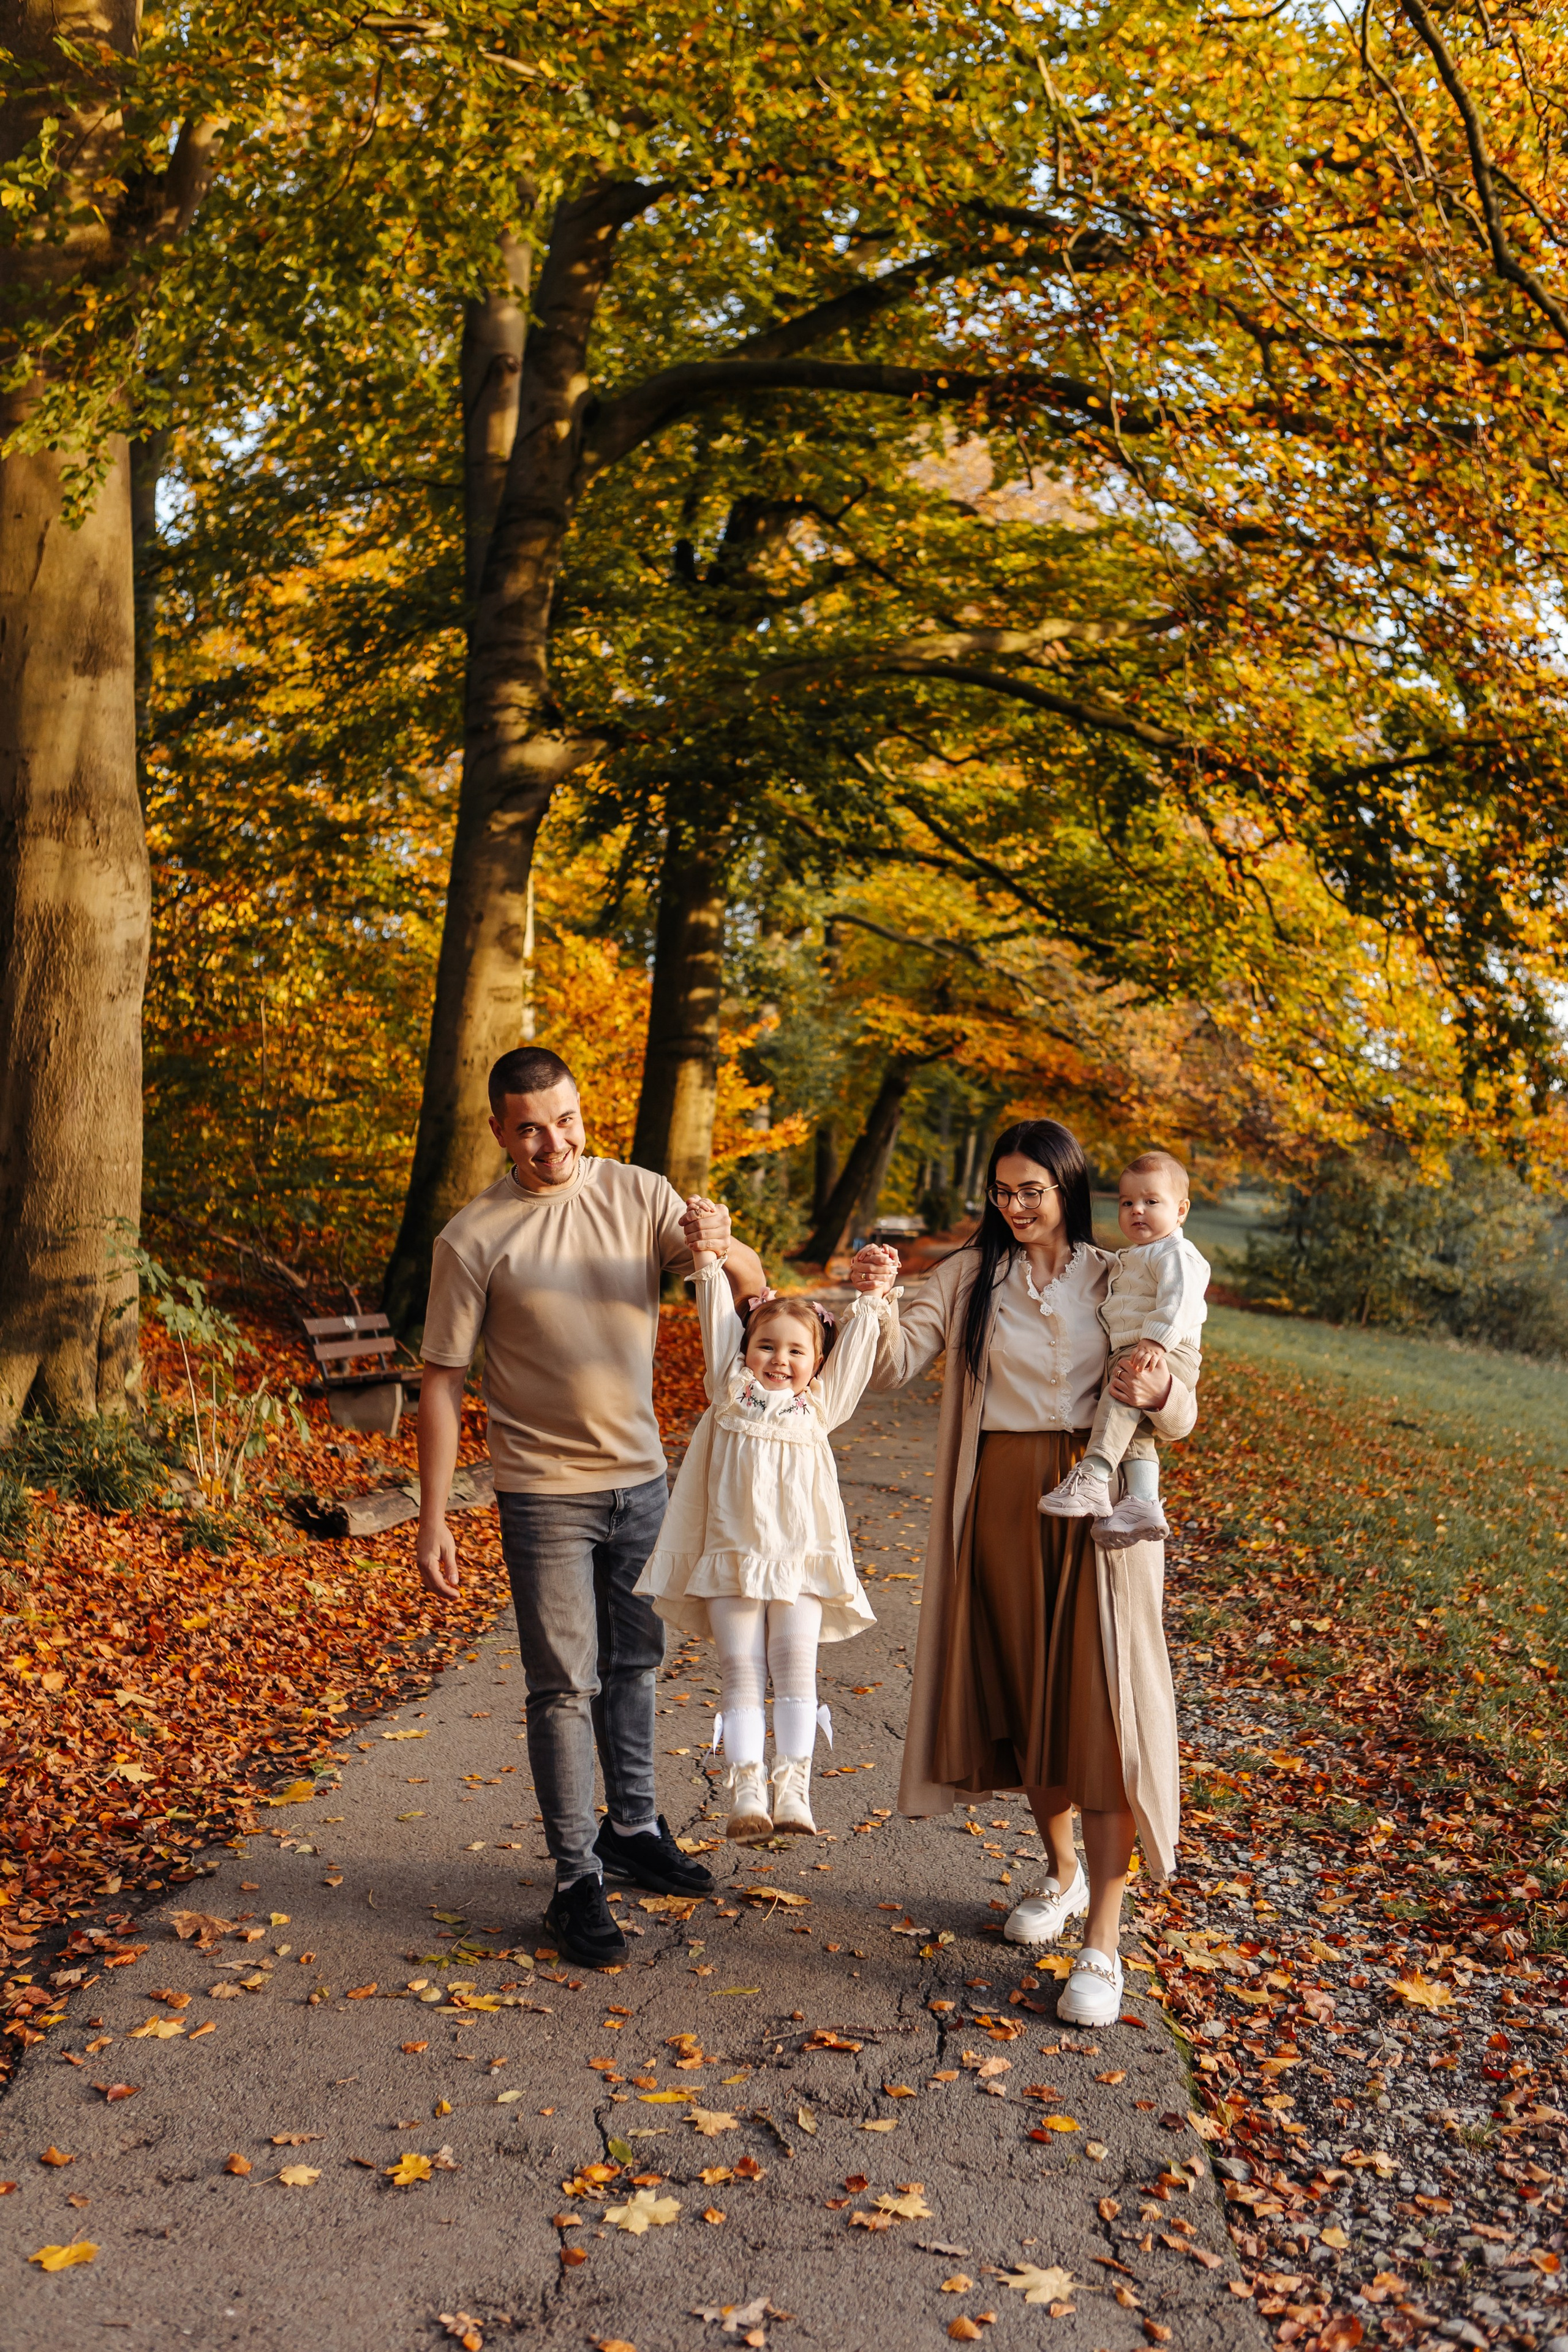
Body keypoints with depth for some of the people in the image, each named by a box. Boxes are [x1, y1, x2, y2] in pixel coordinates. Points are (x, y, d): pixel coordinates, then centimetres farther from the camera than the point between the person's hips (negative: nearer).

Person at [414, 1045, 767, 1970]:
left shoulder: (639, 1195, -2)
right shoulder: (474, 1238, -11)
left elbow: (753, 1287, -8)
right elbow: (444, 1381, -9)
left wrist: (722, 1245, -32)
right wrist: (433, 1519, -11)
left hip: (642, 1477, 4)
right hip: (545, 1491, -4)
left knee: (635, 1661, 18)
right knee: (566, 1685, 0)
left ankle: (633, 1829, 36)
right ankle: (577, 1881, 12)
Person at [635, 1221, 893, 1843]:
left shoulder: (820, 1406, 13)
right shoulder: (731, 1390, 10)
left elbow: (854, 1350, 11)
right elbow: (718, 1320, 4)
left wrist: (871, 1297, 1)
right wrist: (708, 1260, -3)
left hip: (801, 1562, 1)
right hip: (732, 1558, -1)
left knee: (795, 1663, -9)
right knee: (740, 1667, -4)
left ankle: (792, 1786, -10)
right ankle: (746, 1788, -6)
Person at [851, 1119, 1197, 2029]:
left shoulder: (1117, 1281, 0)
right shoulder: (971, 1276, 5)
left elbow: (1182, 1415, -1)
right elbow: (898, 1363, -3)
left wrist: (1158, 1393, -24)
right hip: (1003, 1501, 3)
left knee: (1101, 1706, -6)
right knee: (1024, 1691, 13)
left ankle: (1104, 1944, 0)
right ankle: (1064, 1874, 37)